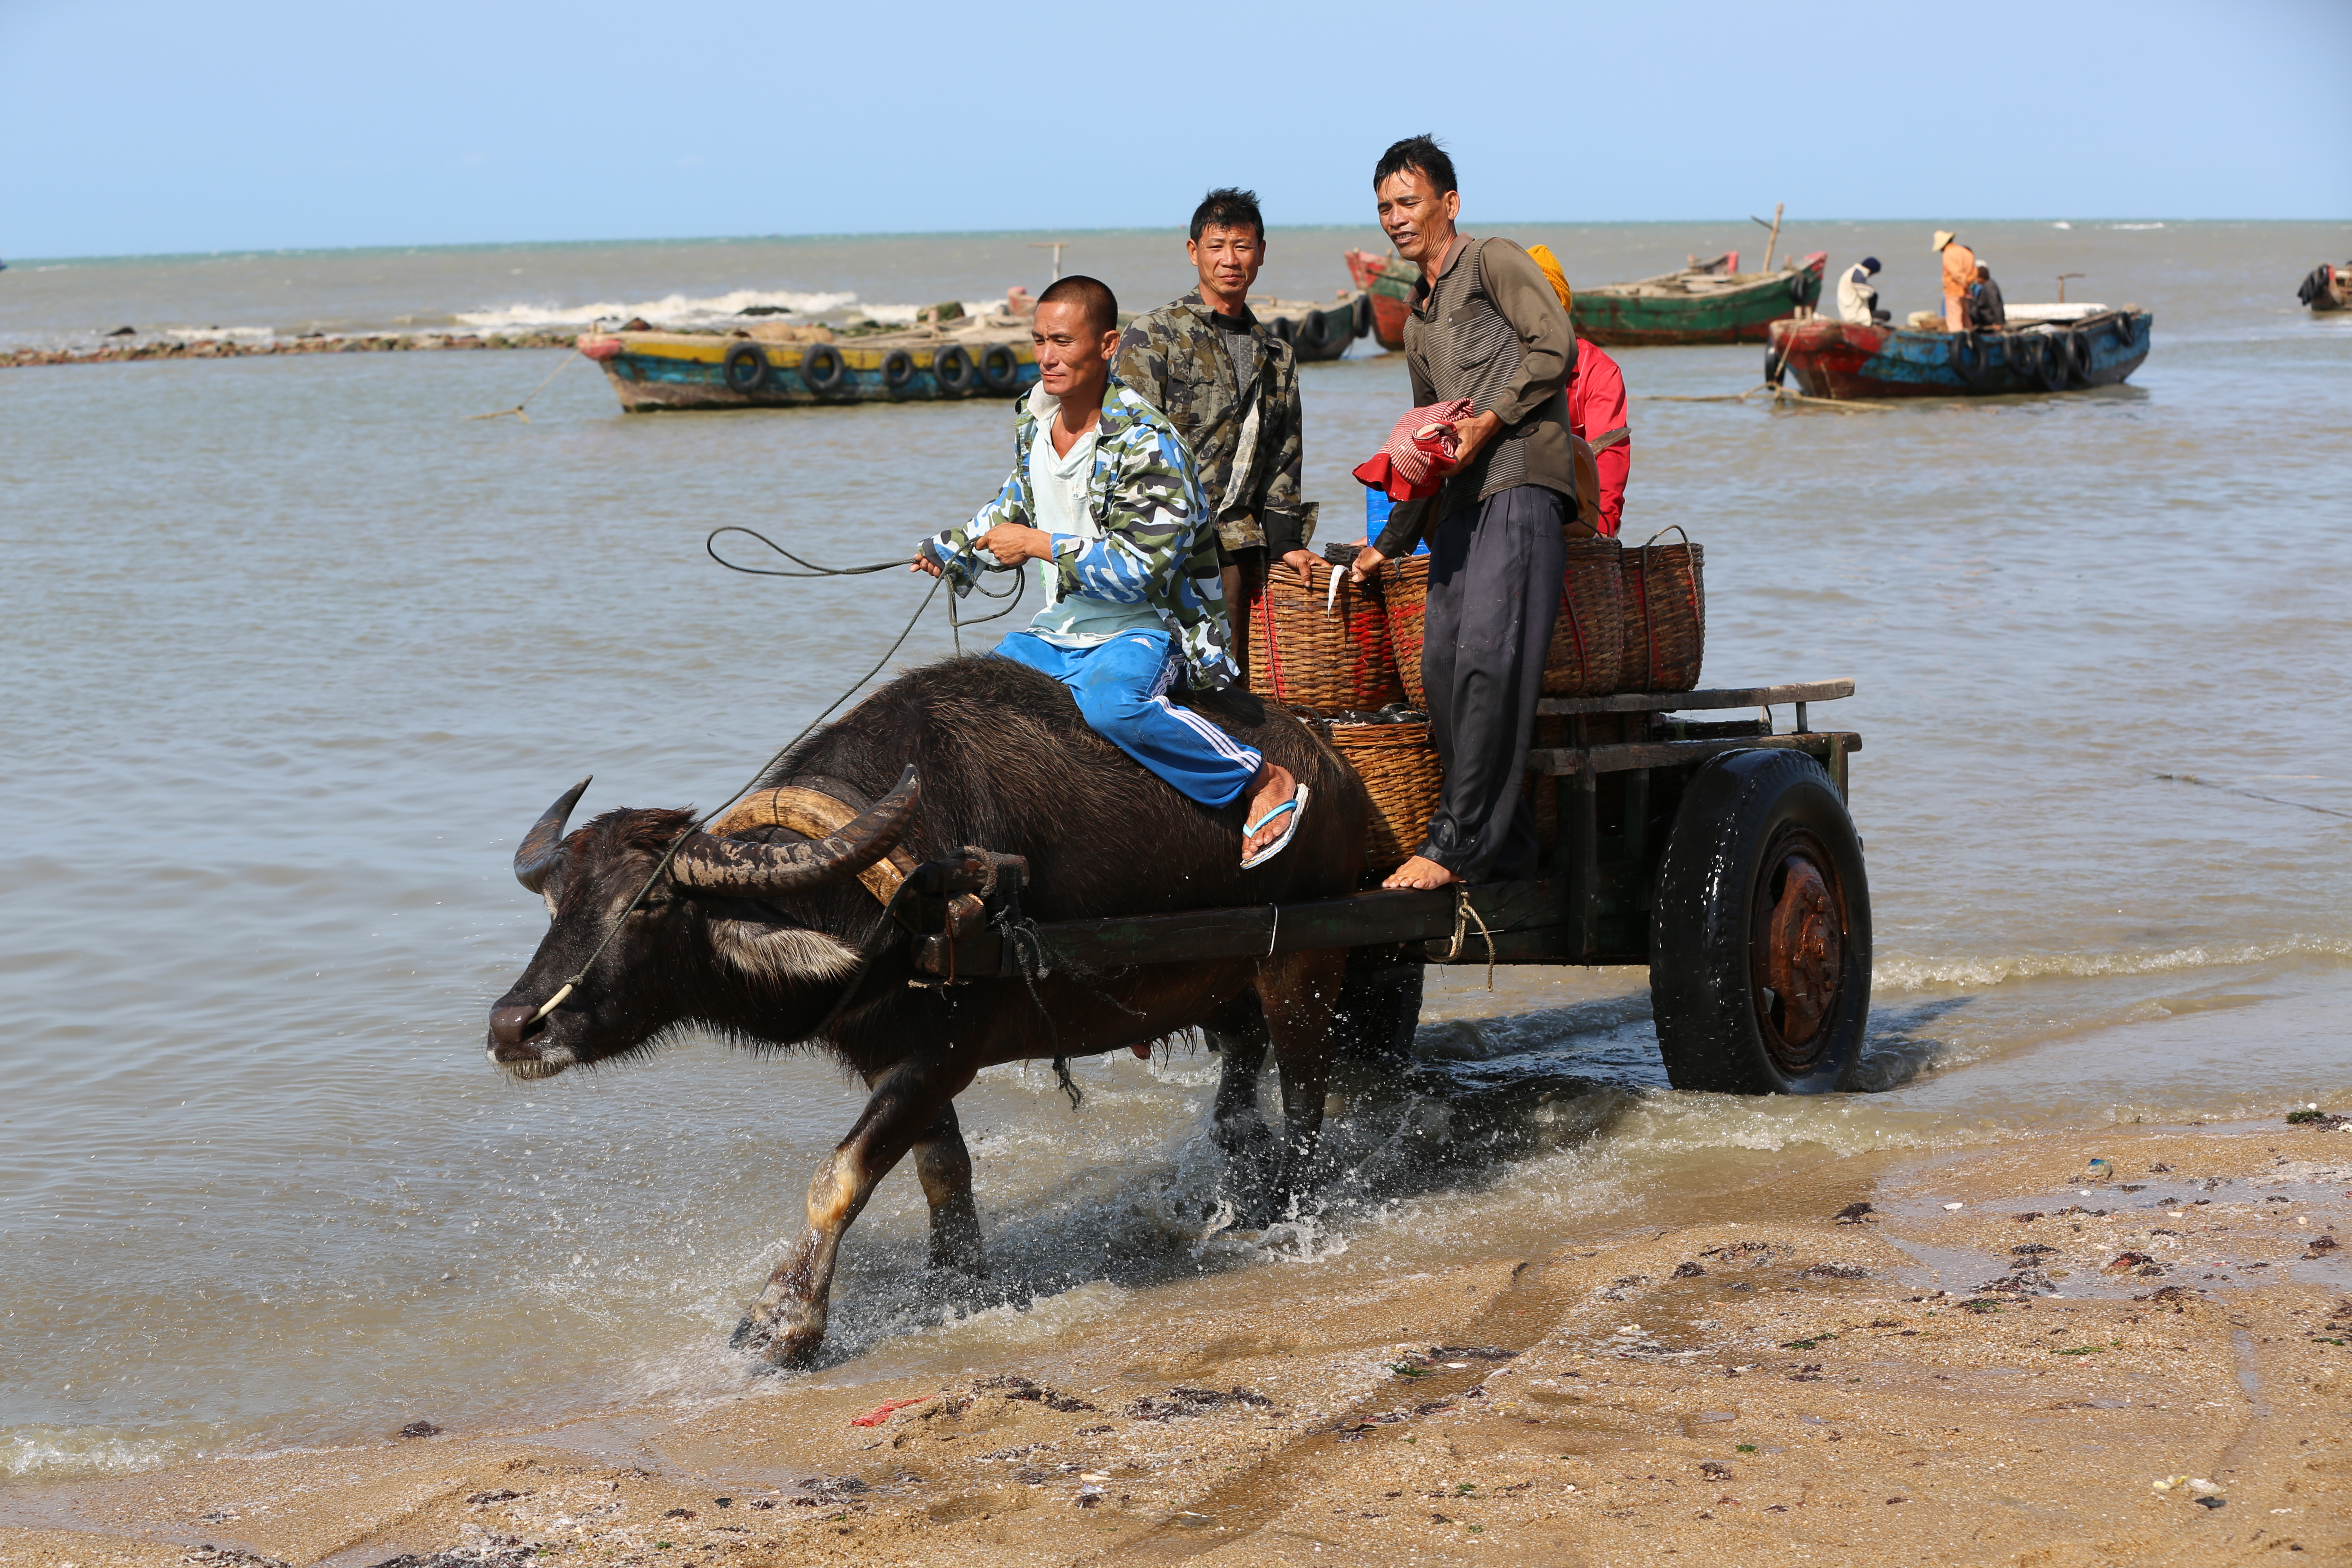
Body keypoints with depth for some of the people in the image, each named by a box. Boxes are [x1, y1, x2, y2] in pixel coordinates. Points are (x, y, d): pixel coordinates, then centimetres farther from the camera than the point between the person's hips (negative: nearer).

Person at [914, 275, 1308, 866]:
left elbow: (1144, 569, -24)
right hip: (1059, 630, 8)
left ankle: (1264, 780, -23)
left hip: (1143, 626, -8)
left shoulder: (1145, 441, -20)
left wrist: (1039, 546, -21)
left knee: (1110, 706, -37)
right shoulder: (1033, 418, 4)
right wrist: (952, 547, 14)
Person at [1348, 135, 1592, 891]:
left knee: (1486, 657, -17)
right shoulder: (1418, 323, 29)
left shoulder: (1494, 262, 6)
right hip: (1459, 503, 8)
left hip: (1519, 482, -8)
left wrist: (1490, 419, -15)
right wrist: (1389, 544, 32)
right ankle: (1504, 843, 4)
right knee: (1442, 665, -1)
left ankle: (1460, 842, -18)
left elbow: (1555, 348, -7)